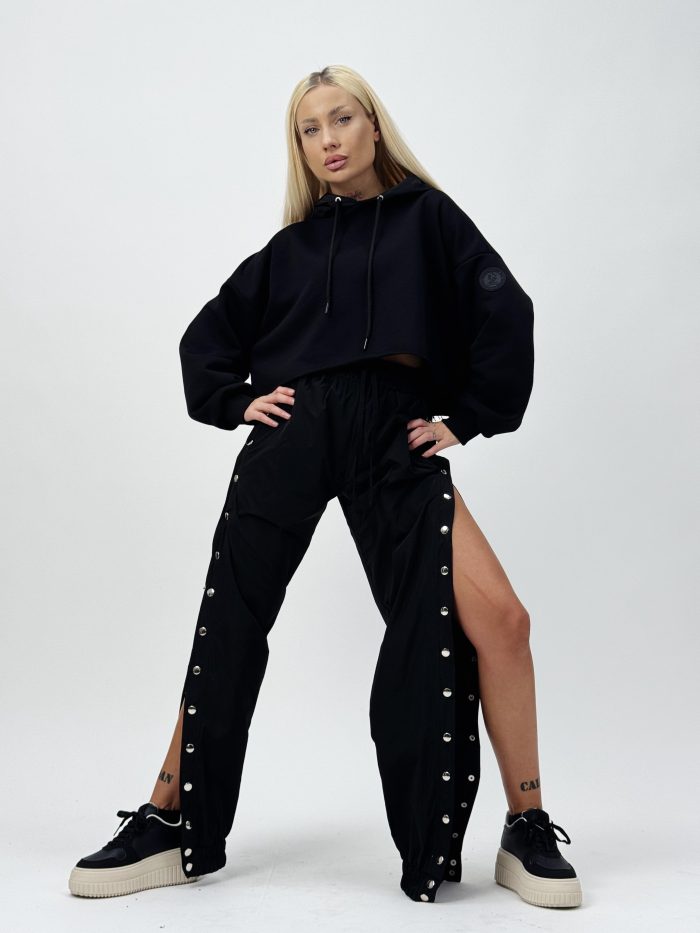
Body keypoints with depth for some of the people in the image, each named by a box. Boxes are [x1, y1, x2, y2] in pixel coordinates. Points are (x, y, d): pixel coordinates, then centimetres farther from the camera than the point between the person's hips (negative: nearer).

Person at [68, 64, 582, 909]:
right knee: (227, 626, -1)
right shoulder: (291, 247, 19)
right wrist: (235, 400, 8)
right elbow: (208, 335, 24)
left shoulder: (426, 215, 13)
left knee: (497, 618, -18)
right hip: (293, 436, 3)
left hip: (395, 440, -2)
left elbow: (504, 310, 4)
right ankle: (170, 824, 12)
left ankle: (527, 834, -3)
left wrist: (467, 418, -1)